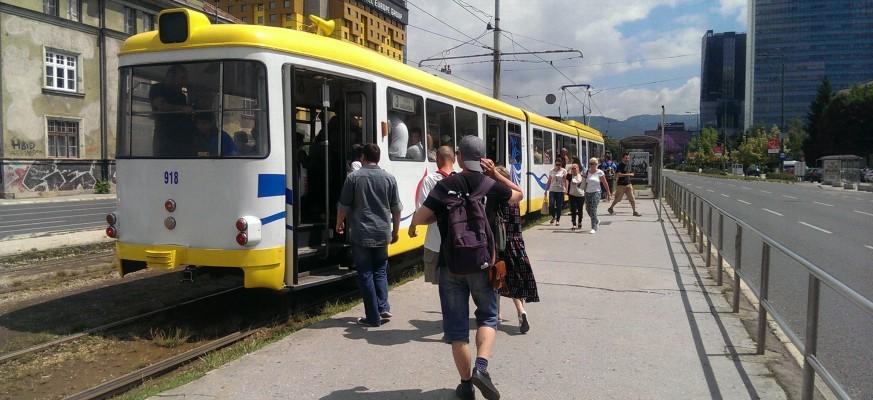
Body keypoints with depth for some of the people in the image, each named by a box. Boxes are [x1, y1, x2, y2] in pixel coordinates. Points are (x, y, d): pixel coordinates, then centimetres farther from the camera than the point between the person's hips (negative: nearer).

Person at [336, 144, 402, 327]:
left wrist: (339, 223, 17)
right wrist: (395, 230, 19)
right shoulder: (389, 178, 2)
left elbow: (343, 206, -1)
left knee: (365, 274, 4)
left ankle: (373, 317, 5)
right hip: (382, 234, 3)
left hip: (360, 235, -2)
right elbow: (396, 209, 6)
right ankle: (383, 308, 6)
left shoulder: (353, 177, -5)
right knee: (380, 271, 17)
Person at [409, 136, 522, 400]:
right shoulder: (491, 186, -2)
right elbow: (518, 196, 18)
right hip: (482, 264, 1)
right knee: (487, 316, 17)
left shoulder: (445, 185, -7)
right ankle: (481, 367, -4)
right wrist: (496, 174, 9)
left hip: (451, 266, -1)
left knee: (456, 325, 9)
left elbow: (418, 219, -10)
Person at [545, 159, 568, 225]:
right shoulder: (551, 171, 8)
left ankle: (558, 220, 12)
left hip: (560, 190, -1)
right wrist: (546, 189, 9)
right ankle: (553, 217, 13)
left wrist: (566, 189, -10)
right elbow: (549, 181, 13)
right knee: (551, 204, -10)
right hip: (552, 190, 1)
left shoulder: (563, 171, 2)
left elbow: (565, 181, 0)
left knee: (559, 206, 1)